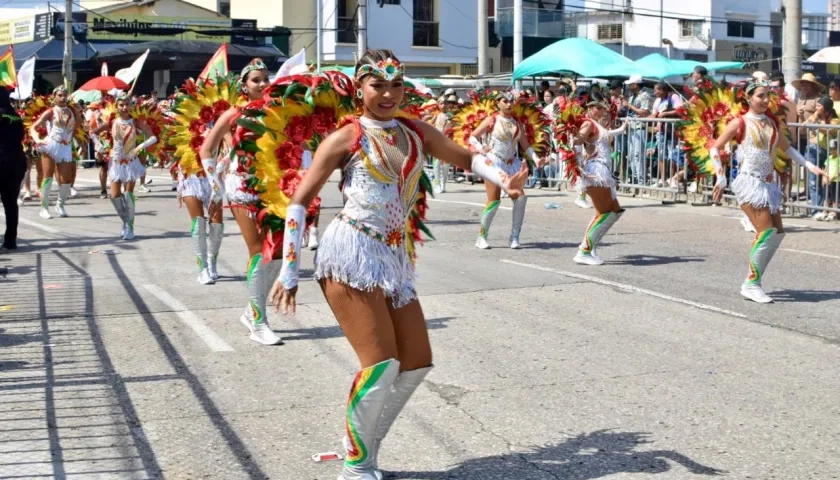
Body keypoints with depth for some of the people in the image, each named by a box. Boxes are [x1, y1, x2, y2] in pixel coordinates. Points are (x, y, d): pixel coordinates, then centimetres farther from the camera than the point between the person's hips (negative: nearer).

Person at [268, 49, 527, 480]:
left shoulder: (419, 133, 13)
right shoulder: (345, 138, -2)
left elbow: (466, 159, 24)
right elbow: (298, 202, -2)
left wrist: (504, 180, 2)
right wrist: (288, 272, -8)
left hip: (394, 257, 7)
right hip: (351, 253, -7)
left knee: (417, 361, 7)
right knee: (381, 361, -15)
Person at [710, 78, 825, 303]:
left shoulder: (772, 122, 11)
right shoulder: (740, 123, -6)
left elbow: (787, 148, 22)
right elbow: (715, 148, -4)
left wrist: (809, 165, 13)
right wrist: (721, 179, -10)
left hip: (767, 183, 7)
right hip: (749, 182, -7)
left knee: (778, 231, 2)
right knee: (766, 231, -14)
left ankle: (753, 281, 10)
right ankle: (751, 284, -6)